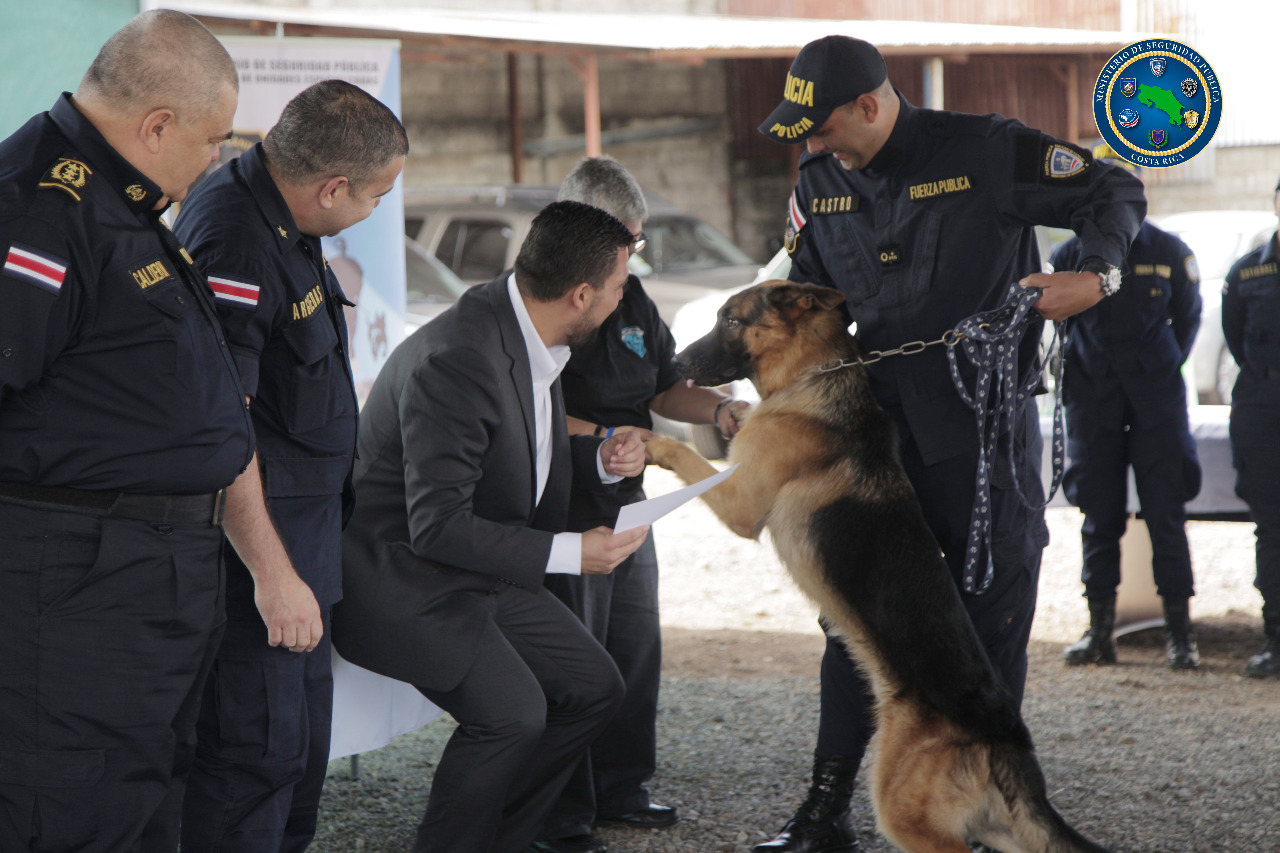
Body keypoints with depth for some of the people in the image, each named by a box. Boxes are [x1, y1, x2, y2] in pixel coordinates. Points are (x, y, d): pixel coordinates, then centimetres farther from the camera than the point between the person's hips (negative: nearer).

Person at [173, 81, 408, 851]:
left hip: (303, 541, 10)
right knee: (259, 754, -8)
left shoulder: (284, 222, 8)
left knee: (303, 751, 17)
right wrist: (271, 571, -25)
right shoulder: (233, 246, -23)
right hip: (258, 549, -10)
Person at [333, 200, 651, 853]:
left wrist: (600, 460, 1)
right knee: (513, 709, -25)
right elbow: (438, 525, -28)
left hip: (488, 574, 10)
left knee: (594, 687, 5)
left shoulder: (523, 333, 2)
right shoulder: (457, 358, -28)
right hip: (407, 578, -10)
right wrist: (569, 553, -24)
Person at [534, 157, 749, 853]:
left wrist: (717, 409, 3)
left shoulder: (632, 298, 13)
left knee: (635, 647, 13)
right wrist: (604, 437, -26)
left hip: (625, 501, 9)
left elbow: (664, 387, 21)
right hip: (560, 502, -9)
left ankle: (618, 791, 26)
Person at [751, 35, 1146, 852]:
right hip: (879, 426, 5)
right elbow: (805, 293, 19)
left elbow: (1115, 193, -4)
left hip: (983, 425, -5)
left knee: (992, 617, 3)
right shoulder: (820, 182, 5)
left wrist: (1097, 276, -21)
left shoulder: (988, 151, -12)